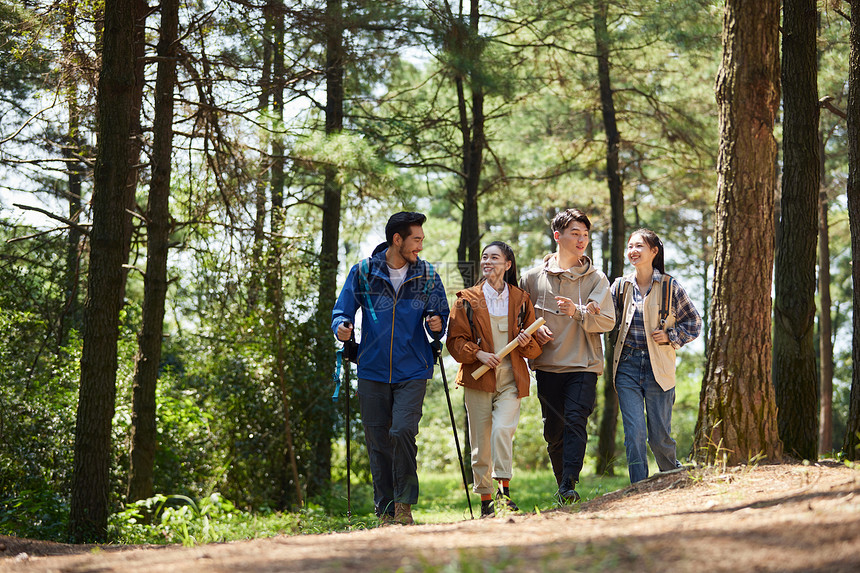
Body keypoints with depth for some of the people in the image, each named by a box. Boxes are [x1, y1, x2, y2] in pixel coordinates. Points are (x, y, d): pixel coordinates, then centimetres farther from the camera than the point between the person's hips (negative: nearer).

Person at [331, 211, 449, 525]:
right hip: (372, 371, 1)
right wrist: (342, 327, -17)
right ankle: (386, 511, 16)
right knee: (377, 441, 3)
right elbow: (342, 311, 5)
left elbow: (440, 315, 11)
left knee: (403, 431, -18)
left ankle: (404, 504, -3)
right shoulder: (363, 272, 2)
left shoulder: (427, 275, 6)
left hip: (412, 372, -1)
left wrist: (436, 325, -11)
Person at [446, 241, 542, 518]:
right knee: (480, 442, 1)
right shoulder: (467, 300, 8)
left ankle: (504, 489, -15)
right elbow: (455, 341, 3)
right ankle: (485, 499, 11)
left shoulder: (521, 300, 11)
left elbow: (536, 348, 13)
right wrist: (478, 353, -14)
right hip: (478, 380, 0)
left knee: (502, 429, -23)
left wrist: (527, 342, -9)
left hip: (510, 380, 0)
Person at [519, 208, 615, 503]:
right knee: (553, 430, 6)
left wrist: (578, 312, -19)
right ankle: (562, 481, 20)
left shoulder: (596, 279, 5)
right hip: (547, 365, 2)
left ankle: (569, 484, -23)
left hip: (584, 365, -2)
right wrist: (534, 330, -5)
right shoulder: (533, 277, 8)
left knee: (575, 421, -17)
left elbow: (607, 321, -3)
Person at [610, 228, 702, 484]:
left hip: (658, 367, -2)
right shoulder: (621, 286, 8)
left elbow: (693, 322, 10)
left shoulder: (670, 287, 1)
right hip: (627, 366, 2)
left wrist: (670, 336, -5)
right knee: (634, 433, -6)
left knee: (659, 436, 2)